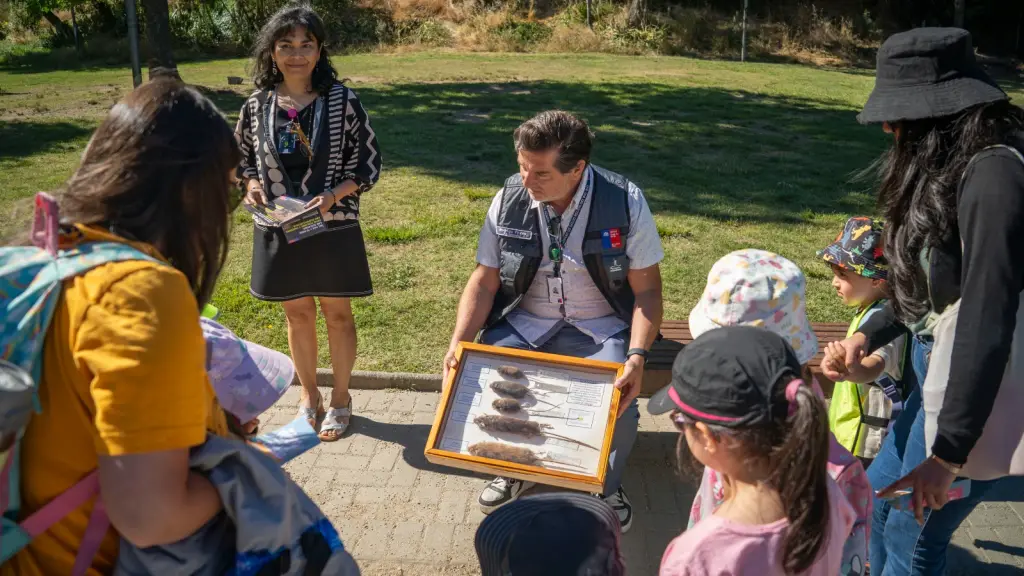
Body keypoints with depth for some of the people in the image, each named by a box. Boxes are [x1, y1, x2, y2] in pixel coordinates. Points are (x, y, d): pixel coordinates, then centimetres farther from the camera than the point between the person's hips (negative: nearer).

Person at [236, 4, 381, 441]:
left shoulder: (343, 102, -9)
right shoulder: (256, 107, -2)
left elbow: (369, 163, -6)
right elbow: (242, 158, 13)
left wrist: (333, 196, -20)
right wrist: (252, 184, -8)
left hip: (333, 228, -2)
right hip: (278, 229, 2)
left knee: (337, 314, 10)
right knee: (298, 314, 15)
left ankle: (340, 399, 29)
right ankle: (308, 396, 34)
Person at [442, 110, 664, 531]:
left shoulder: (625, 203, -15)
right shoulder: (509, 200, -9)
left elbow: (647, 289, -11)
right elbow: (484, 282, -2)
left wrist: (637, 357, -26)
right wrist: (458, 344, -15)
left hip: (599, 327, -2)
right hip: (525, 322, 2)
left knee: (619, 402, -25)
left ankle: (607, 486, 11)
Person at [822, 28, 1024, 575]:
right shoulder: (950, 166, 6)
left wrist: (949, 451, -25)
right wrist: (869, 335, 2)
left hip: (975, 393, -9)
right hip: (938, 374, 9)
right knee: (878, 493, 22)